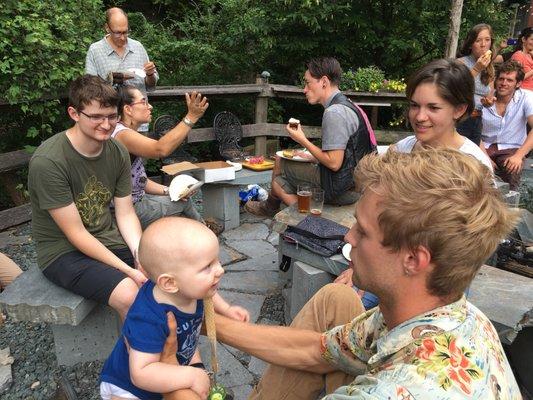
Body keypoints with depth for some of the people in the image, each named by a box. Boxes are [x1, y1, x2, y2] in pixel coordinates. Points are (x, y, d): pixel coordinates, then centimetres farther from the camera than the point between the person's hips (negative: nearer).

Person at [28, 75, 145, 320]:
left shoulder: (118, 152, -3)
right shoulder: (47, 162, -22)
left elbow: (126, 214, 0)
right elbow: (76, 233, -20)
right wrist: (128, 270, -24)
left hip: (108, 240, 6)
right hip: (64, 251, -6)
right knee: (129, 295, -29)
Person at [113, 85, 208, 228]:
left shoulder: (127, 133, 12)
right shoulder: (121, 133, -21)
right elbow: (160, 149, -39)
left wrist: (167, 191, 1)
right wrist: (191, 117, -39)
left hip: (138, 200, 10)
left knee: (182, 198, 14)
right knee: (184, 202, 1)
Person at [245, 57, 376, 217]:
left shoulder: (334, 112, -21)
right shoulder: (346, 105, 11)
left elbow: (334, 163, -24)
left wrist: (303, 140, -13)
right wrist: (311, 157, 9)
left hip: (342, 189, -10)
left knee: (280, 163, -1)